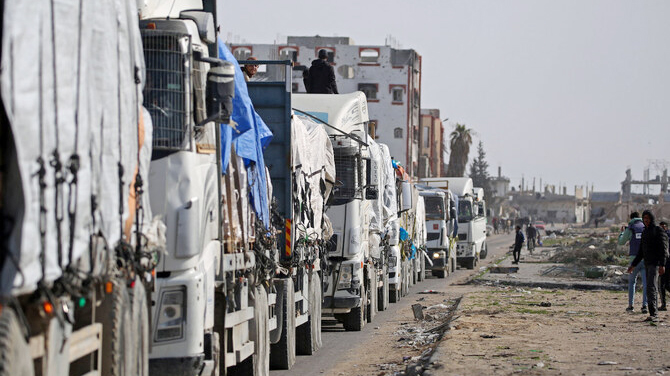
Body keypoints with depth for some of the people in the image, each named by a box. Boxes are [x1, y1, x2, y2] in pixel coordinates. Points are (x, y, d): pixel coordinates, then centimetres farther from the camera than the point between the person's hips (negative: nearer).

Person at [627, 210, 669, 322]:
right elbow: (641, 251, 23)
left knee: (651, 287, -20)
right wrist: (633, 265, 19)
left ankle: (653, 314, -26)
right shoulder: (644, 232, 18)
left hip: (655, 263, -8)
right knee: (651, 289, 8)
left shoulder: (658, 230, -5)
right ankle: (654, 314, 11)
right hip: (647, 264, 9)